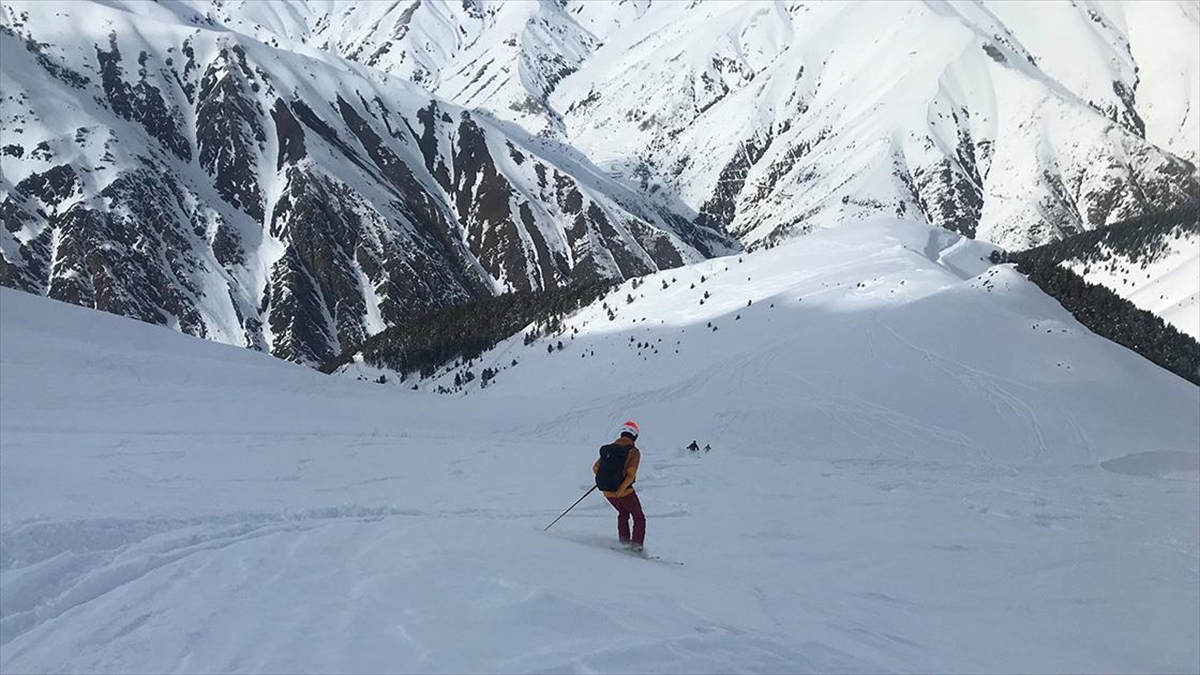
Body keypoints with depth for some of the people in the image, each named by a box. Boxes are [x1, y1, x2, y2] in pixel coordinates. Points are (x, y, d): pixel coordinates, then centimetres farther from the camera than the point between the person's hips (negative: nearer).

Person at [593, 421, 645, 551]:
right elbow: (631, 475, -22)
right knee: (639, 518, 13)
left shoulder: (608, 448, 4)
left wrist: (603, 478, 24)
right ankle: (636, 545, 1)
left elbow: (595, 468, 7)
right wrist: (621, 490, -20)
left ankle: (624, 542, 29)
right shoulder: (633, 451, -10)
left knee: (623, 513, 30)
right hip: (624, 492, -5)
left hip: (607, 491, 5)